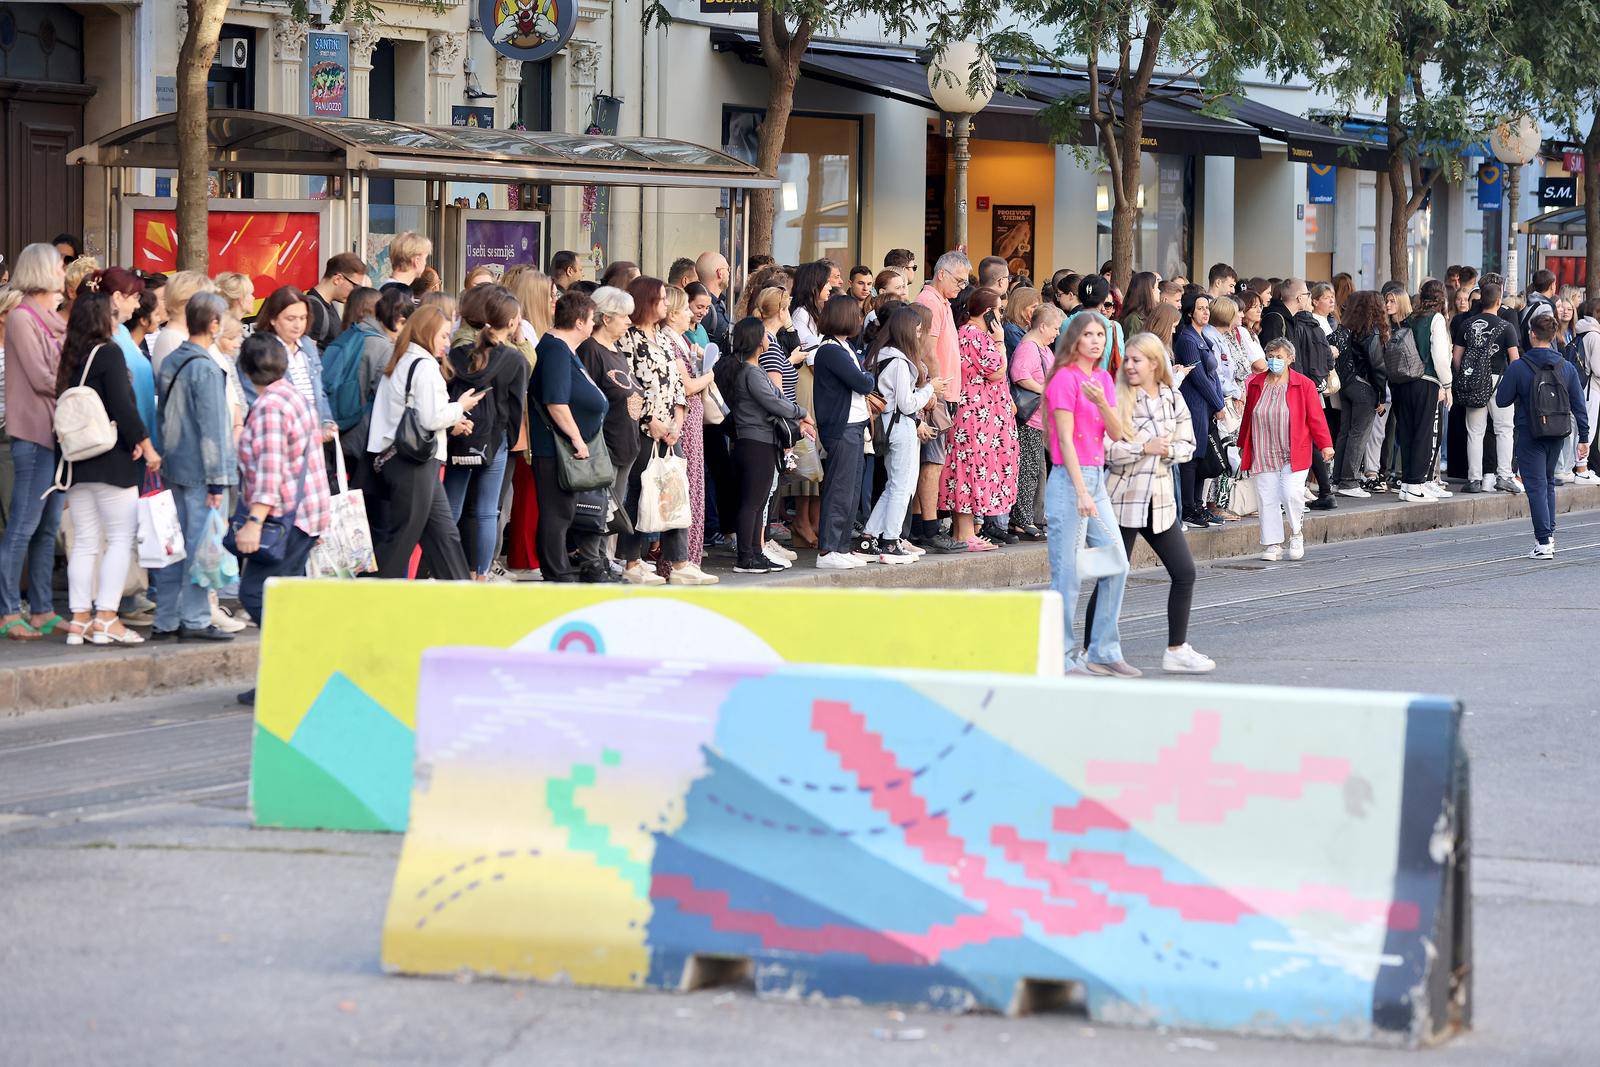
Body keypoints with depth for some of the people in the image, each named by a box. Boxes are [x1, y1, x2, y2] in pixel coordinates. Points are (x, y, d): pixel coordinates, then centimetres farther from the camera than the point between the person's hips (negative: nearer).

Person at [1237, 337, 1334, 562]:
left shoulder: (1304, 385, 0)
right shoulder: (1255, 384, 9)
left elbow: (1316, 417, 0)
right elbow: (1248, 416, 16)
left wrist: (1325, 445, -4)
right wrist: (1243, 446, 19)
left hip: (1294, 454, -3)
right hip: (1263, 455, 3)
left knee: (1292, 493, -16)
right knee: (1268, 498, 0)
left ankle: (1296, 534, 9)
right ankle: (1273, 544, 9)